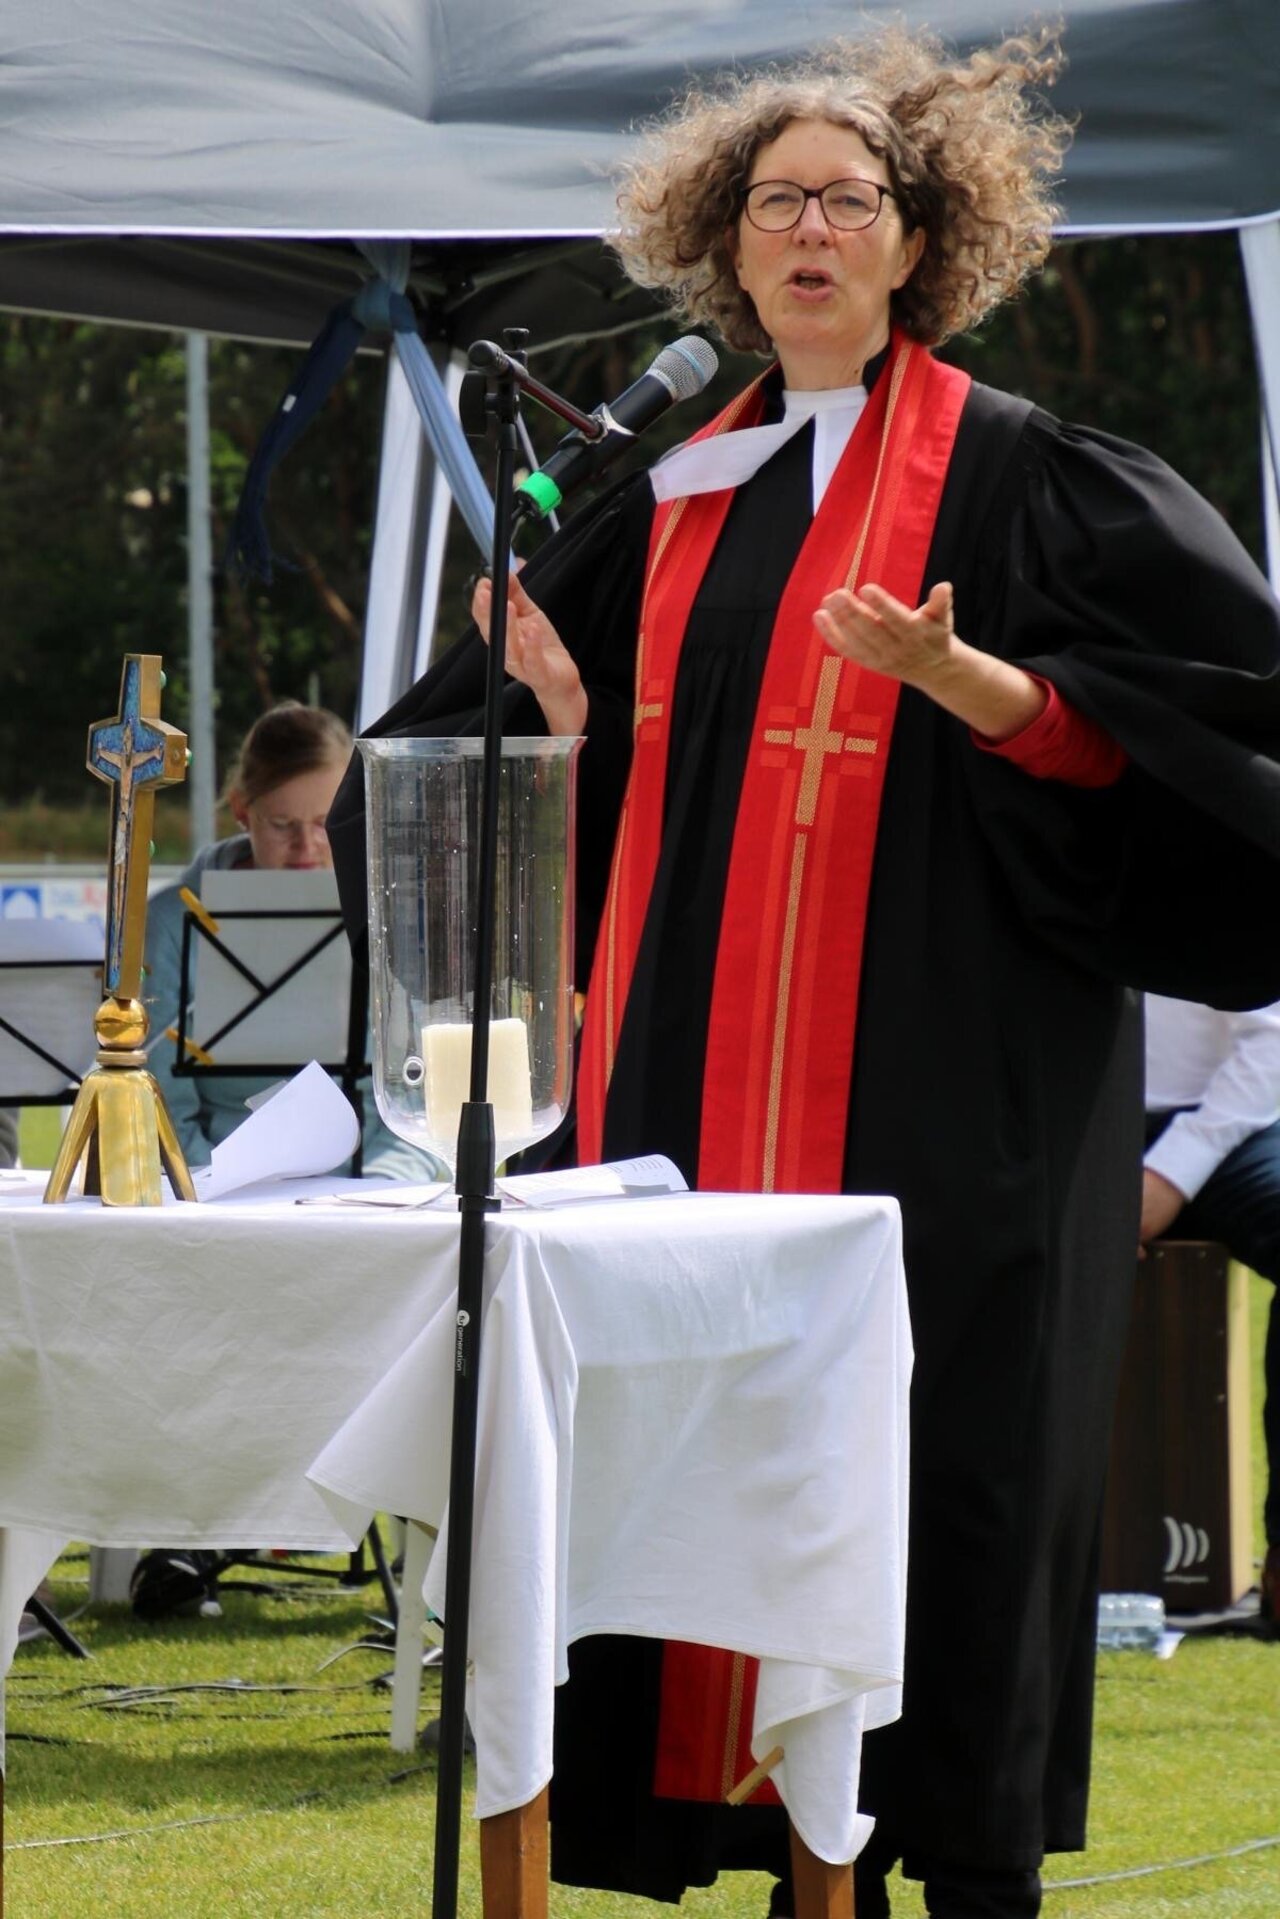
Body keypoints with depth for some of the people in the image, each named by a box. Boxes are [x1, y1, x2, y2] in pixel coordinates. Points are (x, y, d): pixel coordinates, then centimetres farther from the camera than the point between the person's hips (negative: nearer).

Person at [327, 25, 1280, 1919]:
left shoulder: (1009, 472, -2)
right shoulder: (684, 497, 16)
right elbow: (626, 769, 24)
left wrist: (967, 683, -22)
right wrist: (565, 709, 2)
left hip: (935, 1082, -5)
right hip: (697, 1055, 6)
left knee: (937, 1454, -7)